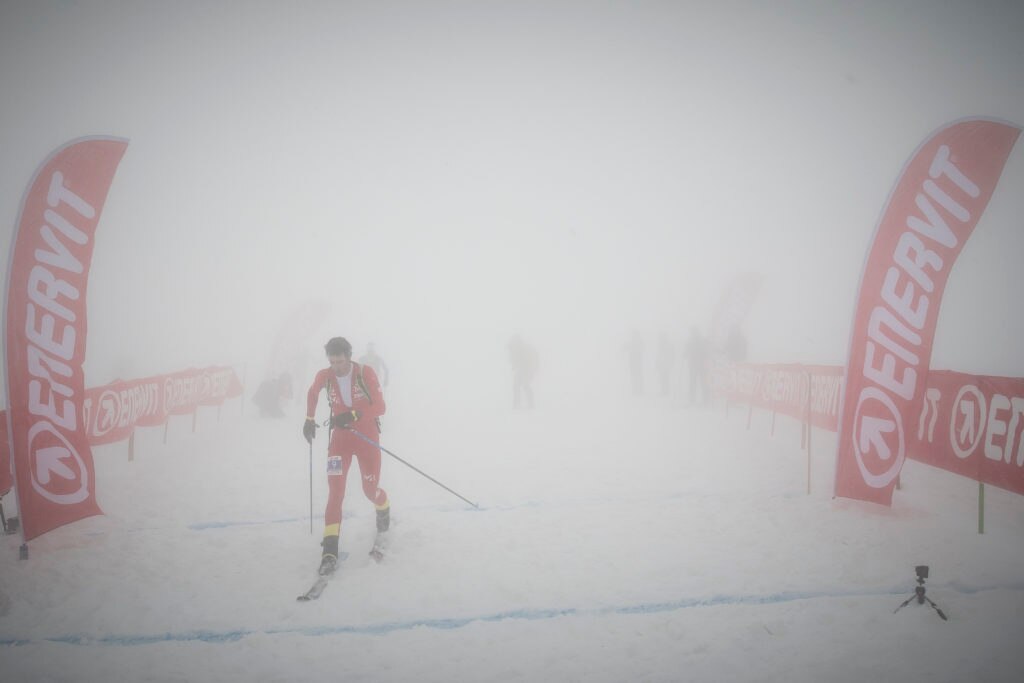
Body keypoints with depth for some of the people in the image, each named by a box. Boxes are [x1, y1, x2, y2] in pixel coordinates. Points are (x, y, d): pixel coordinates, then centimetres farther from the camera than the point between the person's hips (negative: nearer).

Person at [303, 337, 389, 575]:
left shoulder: (366, 373, -18)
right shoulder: (324, 376, -9)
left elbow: (380, 407, -20)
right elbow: (312, 393, 15)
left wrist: (353, 415, -33)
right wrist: (309, 419, 18)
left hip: (367, 436, -1)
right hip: (340, 436, 1)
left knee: (370, 489, 5)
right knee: (335, 490, -13)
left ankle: (383, 507, 45)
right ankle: (330, 551, -16)